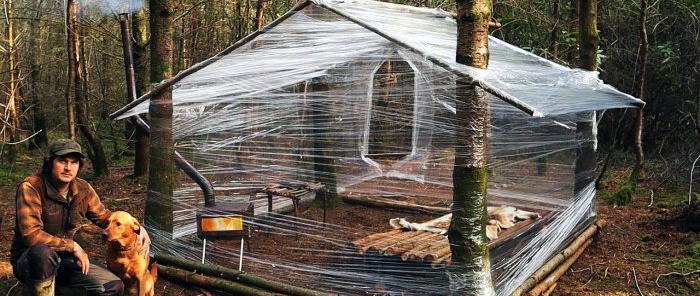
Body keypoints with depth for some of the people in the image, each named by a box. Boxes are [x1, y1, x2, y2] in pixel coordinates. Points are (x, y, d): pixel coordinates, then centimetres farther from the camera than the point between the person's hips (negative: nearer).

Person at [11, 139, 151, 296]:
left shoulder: (83, 189, -4)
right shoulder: (31, 187, -21)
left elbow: (103, 216, 9)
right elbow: (31, 235, -29)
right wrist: (73, 246, -22)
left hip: (64, 258, 6)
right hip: (29, 259, -5)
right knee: (42, 253, -42)